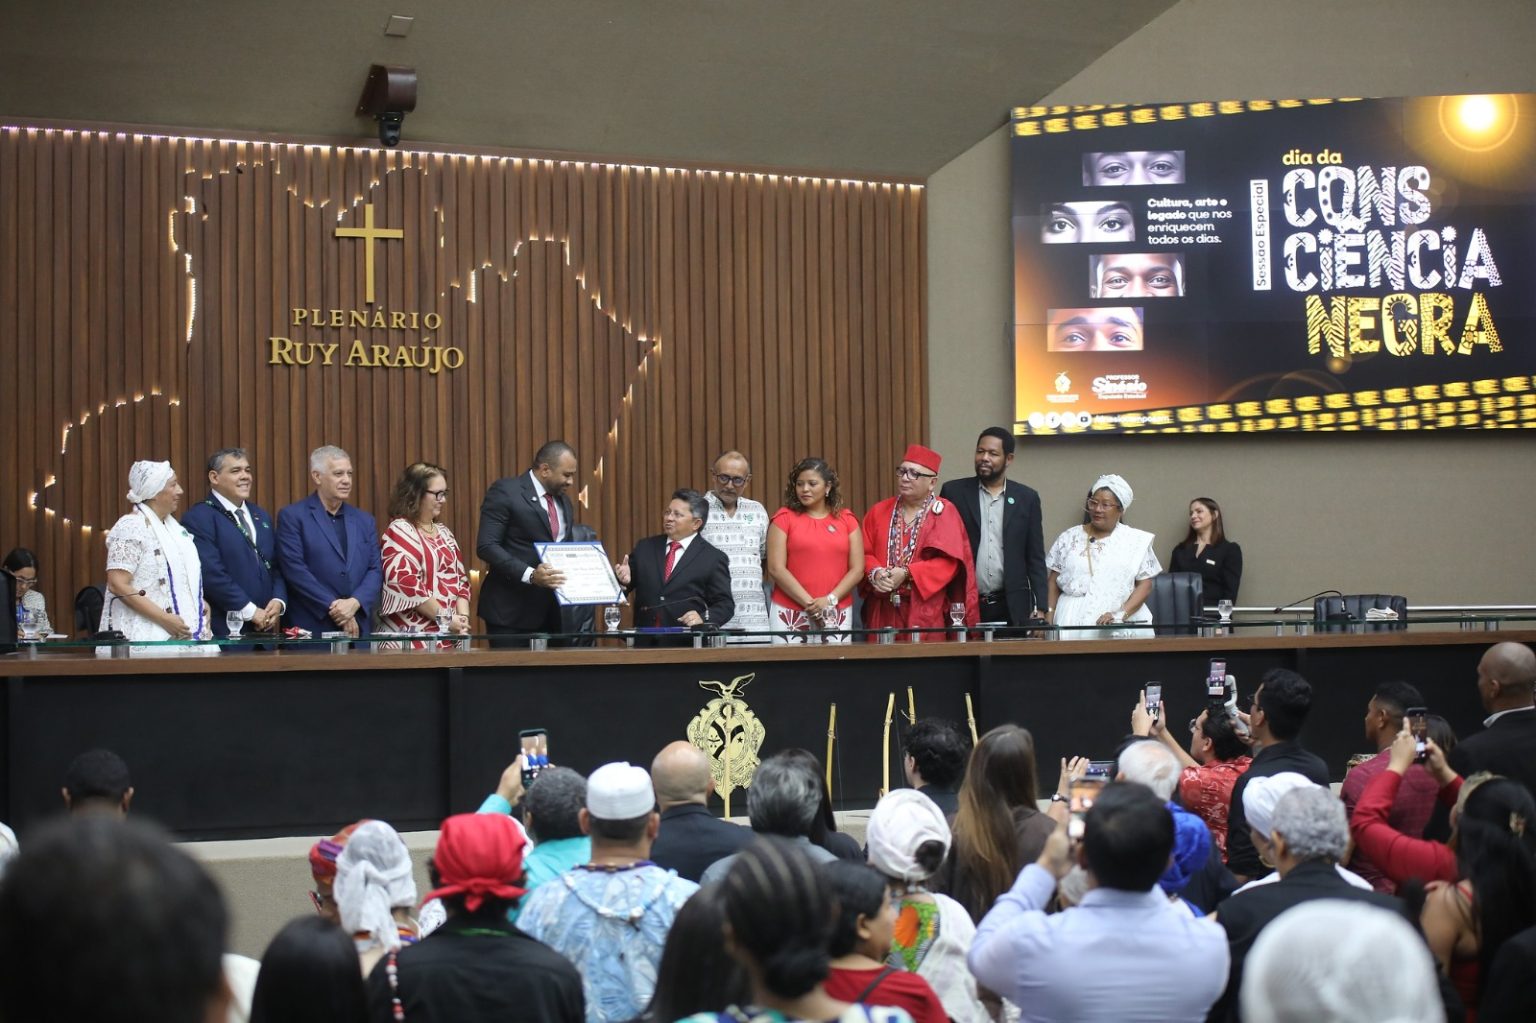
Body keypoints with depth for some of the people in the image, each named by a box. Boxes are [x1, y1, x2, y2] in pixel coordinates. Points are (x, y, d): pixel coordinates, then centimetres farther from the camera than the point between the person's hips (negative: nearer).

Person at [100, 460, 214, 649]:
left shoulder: (172, 526, 15)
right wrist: (164, 618, -19)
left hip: (186, 632, 7)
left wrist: (200, 602, 8)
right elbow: (118, 585, -16)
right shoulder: (131, 527, -9)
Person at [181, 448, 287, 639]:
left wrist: (279, 601, -3)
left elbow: (276, 566, 16)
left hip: (264, 629, 7)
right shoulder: (198, 518, -7)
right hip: (224, 630, -6)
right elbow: (211, 573, -16)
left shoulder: (261, 516, 18)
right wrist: (250, 611, -16)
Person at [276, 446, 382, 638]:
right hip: (312, 628, -4)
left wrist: (355, 602, -11)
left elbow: (376, 570, 8)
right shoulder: (292, 516, 1)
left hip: (359, 627, 4)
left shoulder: (365, 521, 15)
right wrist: (333, 607, -13)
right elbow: (295, 569, -8)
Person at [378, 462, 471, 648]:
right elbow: (406, 583, -17)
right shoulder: (399, 531, -6)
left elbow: (460, 578, 16)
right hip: (413, 637, -7)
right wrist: (446, 617, -16)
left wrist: (462, 617, -2)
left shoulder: (443, 532, 18)